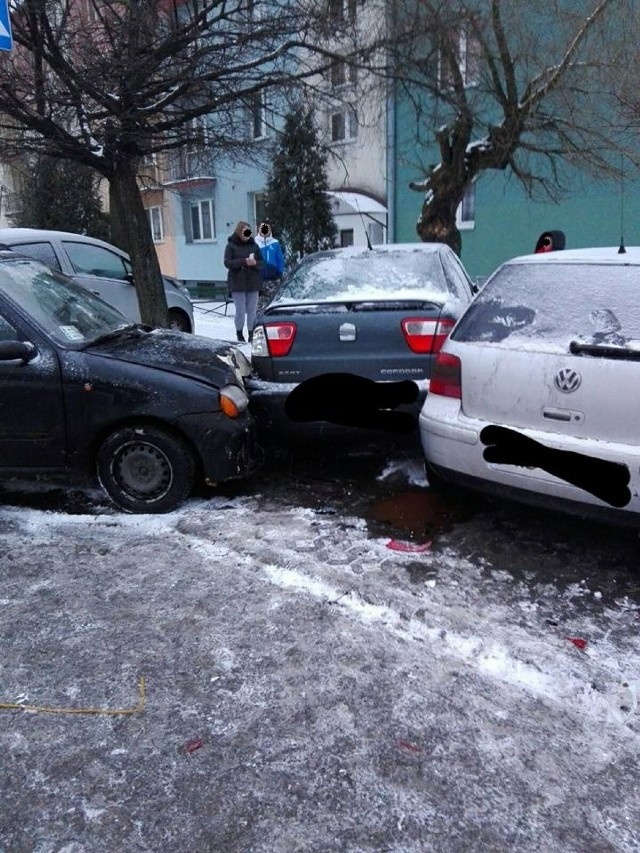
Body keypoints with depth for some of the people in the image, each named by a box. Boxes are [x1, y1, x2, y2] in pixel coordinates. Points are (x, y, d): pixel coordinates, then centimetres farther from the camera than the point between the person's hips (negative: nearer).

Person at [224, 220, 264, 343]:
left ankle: (251, 334, 16)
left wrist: (255, 263, -15)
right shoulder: (231, 245, 0)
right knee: (240, 311, -4)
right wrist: (244, 261, -20)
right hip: (238, 284, -3)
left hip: (253, 283, 3)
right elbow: (227, 262, -8)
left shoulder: (254, 245, 9)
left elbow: (262, 263, 9)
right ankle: (239, 333, 13)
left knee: (252, 310, 5)